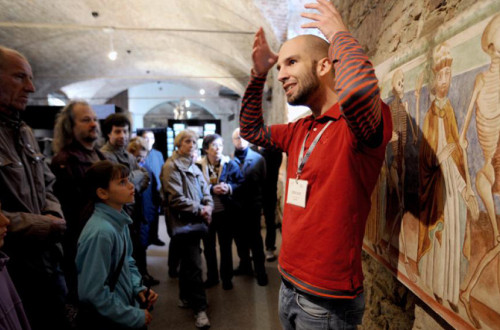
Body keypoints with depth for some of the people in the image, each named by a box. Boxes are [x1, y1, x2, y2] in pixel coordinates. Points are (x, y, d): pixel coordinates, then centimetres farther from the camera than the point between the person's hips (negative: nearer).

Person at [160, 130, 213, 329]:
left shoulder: (193, 167, 15)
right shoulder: (172, 166, -11)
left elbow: (204, 190, 15)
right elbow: (176, 199, -18)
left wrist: (208, 207, -5)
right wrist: (199, 210, -12)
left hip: (195, 222, 8)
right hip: (182, 222, -8)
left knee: (188, 263, 20)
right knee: (194, 265, -5)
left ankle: (185, 298, 36)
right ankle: (199, 308, 7)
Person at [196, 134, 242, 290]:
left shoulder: (230, 164, -6)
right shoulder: (198, 165, -11)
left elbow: (241, 183, -2)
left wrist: (229, 188, -19)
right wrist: (212, 189, -23)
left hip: (225, 212, 0)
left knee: (226, 246, 14)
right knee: (208, 246, 16)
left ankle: (226, 277, 32)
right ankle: (212, 276, 36)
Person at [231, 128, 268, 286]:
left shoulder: (258, 158, -1)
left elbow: (262, 180, -6)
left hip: (252, 205, -2)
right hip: (236, 205, 2)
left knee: (254, 239, 7)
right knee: (240, 237, 15)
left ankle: (260, 271, 21)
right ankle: (245, 264, 35)